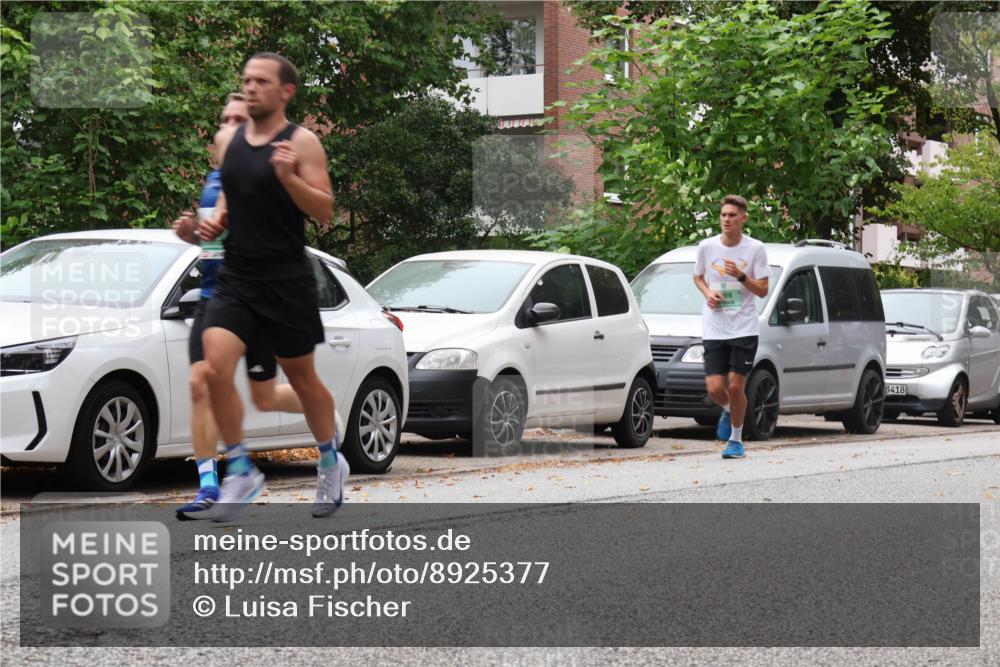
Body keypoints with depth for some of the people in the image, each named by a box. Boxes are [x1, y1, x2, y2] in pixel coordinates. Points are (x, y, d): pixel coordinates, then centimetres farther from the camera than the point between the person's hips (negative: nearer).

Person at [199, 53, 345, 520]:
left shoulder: (301, 142, -8)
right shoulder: (228, 140, 8)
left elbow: (325, 211, -12)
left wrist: (288, 178, -27)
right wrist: (218, 218, 3)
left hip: (286, 279, -4)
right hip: (235, 276, 4)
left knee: (301, 377, 11)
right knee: (216, 367, -15)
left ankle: (331, 462, 35)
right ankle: (240, 473, -1)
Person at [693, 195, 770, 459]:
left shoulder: (755, 249, -3)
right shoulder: (707, 247, 2)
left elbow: (763, 290, -1)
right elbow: (698, 277, 18)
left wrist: (741, 276, -16)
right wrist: (708, 293, -2)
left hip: (744, 328, -2)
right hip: (714, 330, 2)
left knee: (736, 387, -4)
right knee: (715, 388, -7)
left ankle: (736, 439, 15)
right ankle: (728, 410, 29)